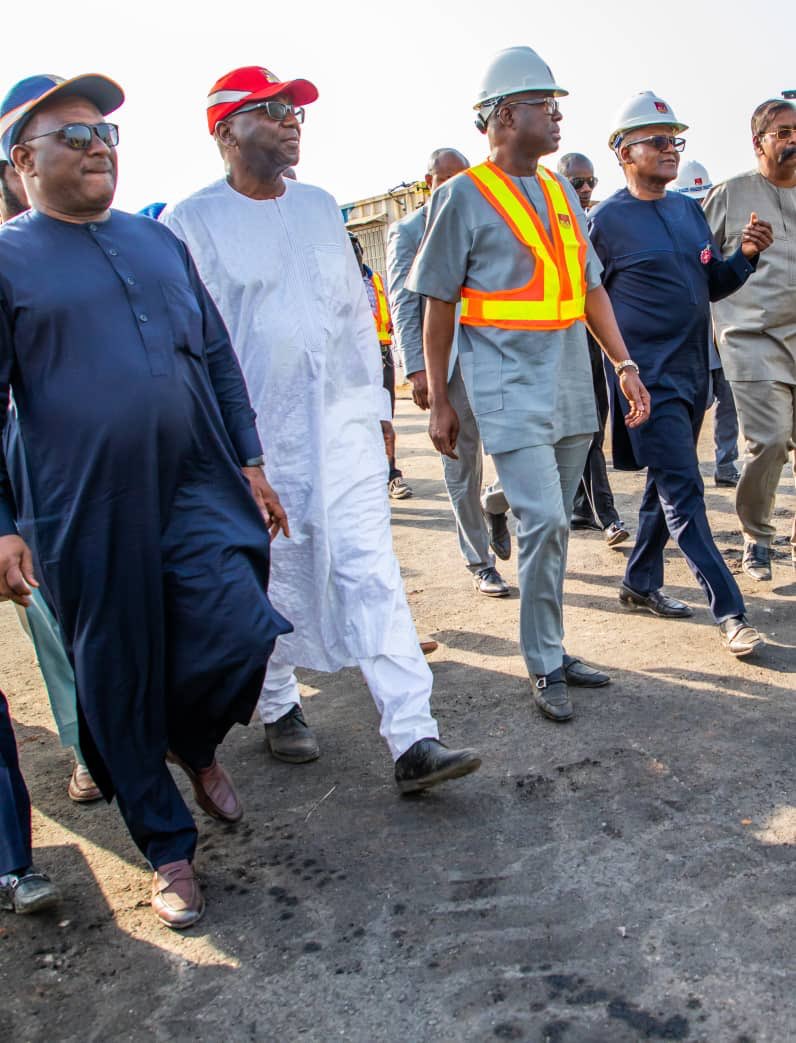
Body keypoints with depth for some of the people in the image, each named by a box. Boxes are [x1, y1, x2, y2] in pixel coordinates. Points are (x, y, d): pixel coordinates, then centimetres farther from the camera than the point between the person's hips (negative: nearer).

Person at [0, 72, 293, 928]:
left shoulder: (158, 241, 15)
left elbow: (218, 357, 18)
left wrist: (249, 462, 14)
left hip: (199, 490, 4)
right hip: (87, 518, -3)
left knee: (239, 639, -9)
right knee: (120, 688, 5)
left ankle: (192, 745, 27)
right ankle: (169, 852, 26)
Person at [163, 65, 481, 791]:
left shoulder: (321, 207, 14)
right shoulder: (192, 222, -3)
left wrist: (377, 404, 15)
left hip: (343, 419, 3)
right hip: (254, 433, -3)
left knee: (371, 569, -6)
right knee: (272, 578, 8)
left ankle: (414, 740, -6)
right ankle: (280, 706, 33)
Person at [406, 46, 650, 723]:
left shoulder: (562, 191, 15)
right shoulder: (465, 196, -4)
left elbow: (590, 286, 16)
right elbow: (439, 305, -4)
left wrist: (625, 365, 8)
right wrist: (439, 401, -5)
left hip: (571, 386, 7)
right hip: (510, 386, -6)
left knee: (551, 524, 11)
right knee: (544, 522, -12)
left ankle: (549, 648, 23)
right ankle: (546, 667, 3)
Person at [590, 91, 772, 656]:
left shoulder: (691, 210, 12)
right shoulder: (606, 219, -7)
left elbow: (714, 285, 18)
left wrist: (747, 255, -1)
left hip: (693, 373, 7)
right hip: (647, 377, -7)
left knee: (668, 483, 15)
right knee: (683, 490, -8)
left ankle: (641, 582, 30)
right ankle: (731, 611, -3)